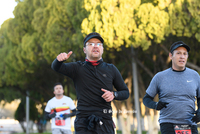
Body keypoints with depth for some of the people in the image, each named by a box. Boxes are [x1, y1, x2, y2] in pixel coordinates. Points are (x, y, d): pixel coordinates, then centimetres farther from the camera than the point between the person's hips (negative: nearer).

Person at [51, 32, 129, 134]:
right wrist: (59, 59, -32)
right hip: (83, 123, -2)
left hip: (106, 122, 2)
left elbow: (125, 92, 18)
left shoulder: (111, 69, 13)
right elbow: (56, 67, -8)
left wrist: (113, 94, -4)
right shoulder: (77, 68, 8)